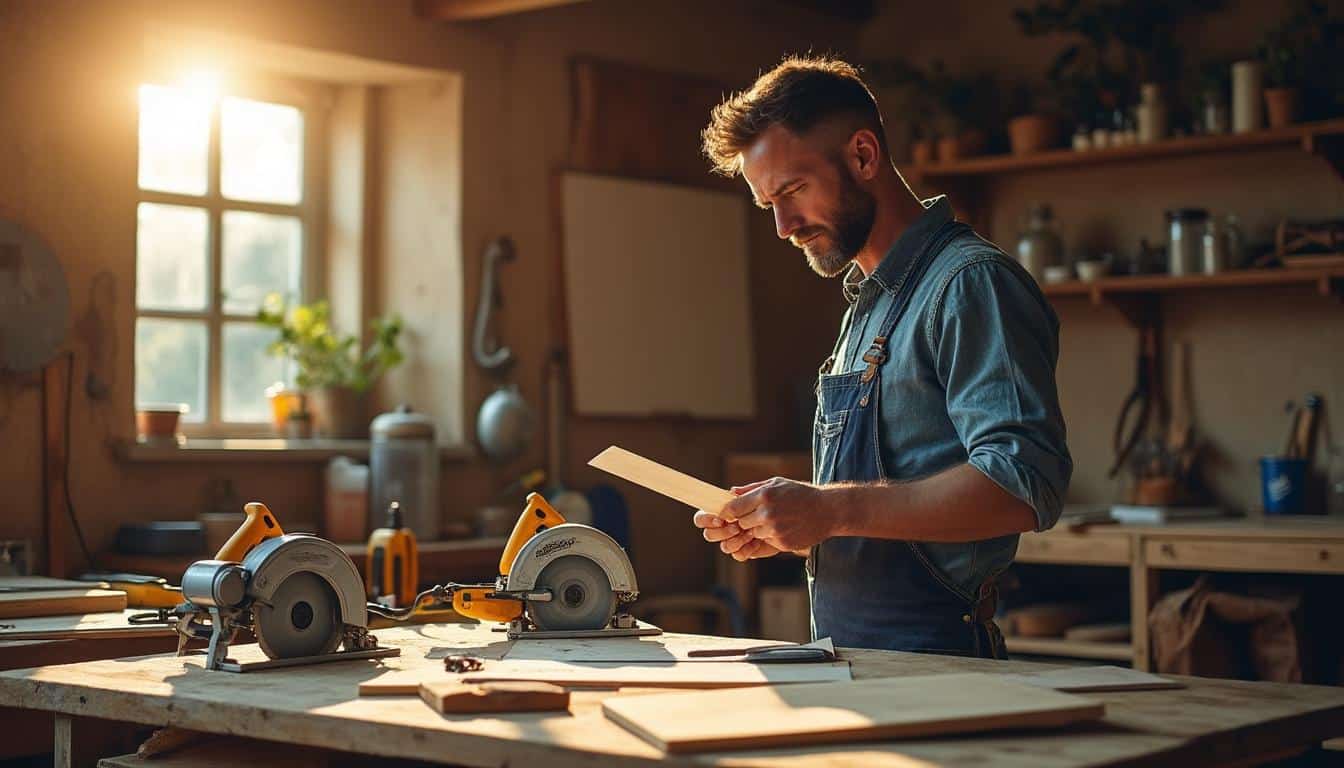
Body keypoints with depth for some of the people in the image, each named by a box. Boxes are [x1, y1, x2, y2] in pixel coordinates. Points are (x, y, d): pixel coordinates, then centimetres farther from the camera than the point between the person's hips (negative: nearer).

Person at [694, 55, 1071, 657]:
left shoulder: (972, 284, -8)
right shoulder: (869, 302, 21)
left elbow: (1024, 484, -20)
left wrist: (829, 510, -21)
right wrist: (786, 526, 8)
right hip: (852, 653, 8)